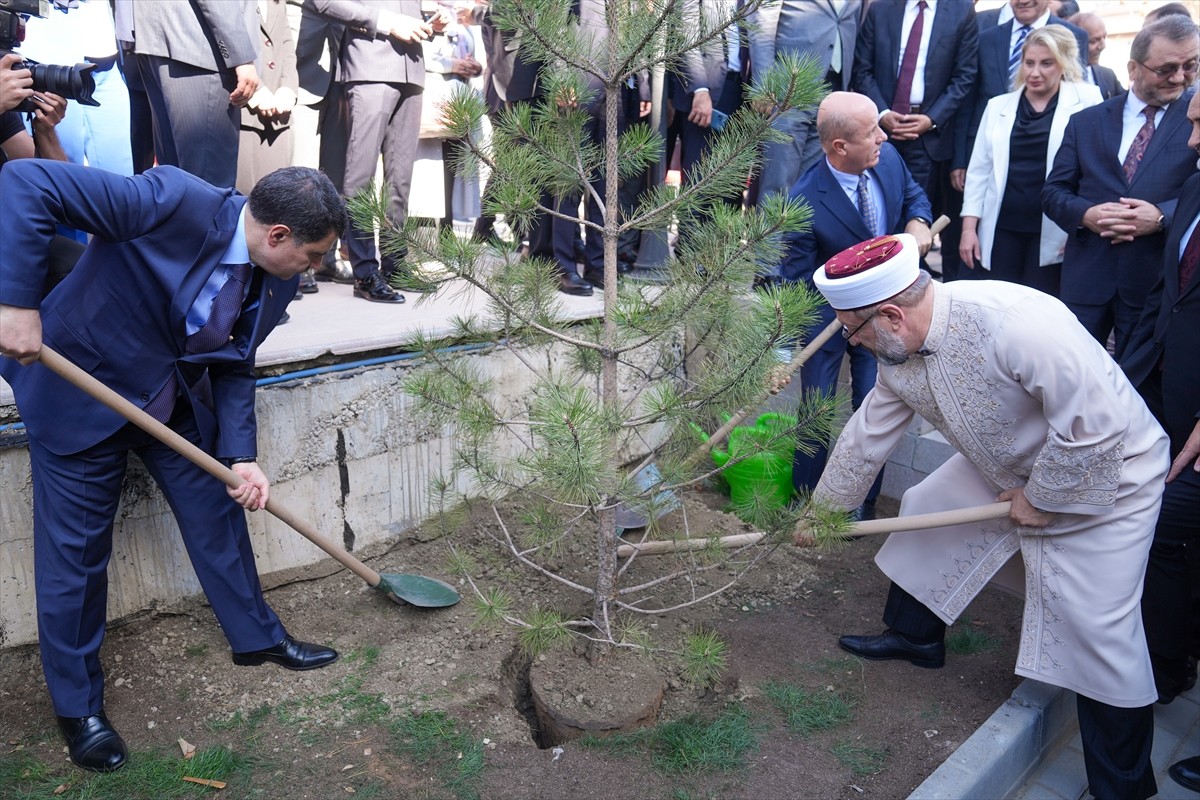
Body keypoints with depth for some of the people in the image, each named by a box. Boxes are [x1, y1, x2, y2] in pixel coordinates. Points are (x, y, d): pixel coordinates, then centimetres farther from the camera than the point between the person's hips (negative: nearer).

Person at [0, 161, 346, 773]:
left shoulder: (277, 281, -9)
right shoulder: (172, 201, -31)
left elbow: (235, 368, 0)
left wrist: (241, 458, -9)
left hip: (177, 401, 6)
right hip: (81, 390, -6)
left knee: (219, 515, 14)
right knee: (75, 554, 5)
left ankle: (257, 637, 37)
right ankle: (78, 705, 25)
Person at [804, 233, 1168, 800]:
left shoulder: (1015, 323, -38)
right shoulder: (899, 352, -10)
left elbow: (1095, 427, -34)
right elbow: (867, 436, 2)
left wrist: (1038, 499, -19)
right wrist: (820, 510, 11)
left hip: (1101, 474, -8)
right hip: (1007, 466, 8)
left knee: (1098, 630, -8)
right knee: (925, 509, 11)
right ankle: (914, 636, 34)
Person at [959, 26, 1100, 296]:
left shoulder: (1087, 101, 0)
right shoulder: (998, 106, 9)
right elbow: (979, 169, 9)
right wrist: (968, 226, 3)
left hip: (1053, 231, -2)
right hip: (1003, 228, 3)